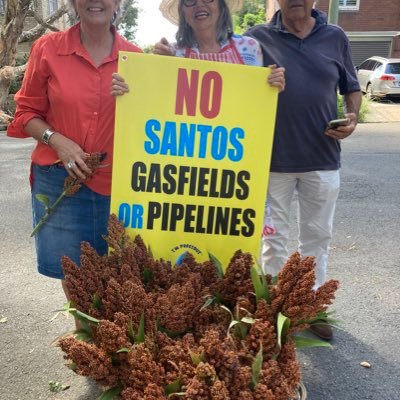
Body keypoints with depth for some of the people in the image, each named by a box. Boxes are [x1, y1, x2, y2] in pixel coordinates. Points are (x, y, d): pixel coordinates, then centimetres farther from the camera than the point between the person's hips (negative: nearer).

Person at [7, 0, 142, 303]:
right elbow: (27, 111, 5)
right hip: (60, 179, 0)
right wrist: (57, 140, -12)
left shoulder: (135, 57, 1)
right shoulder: (47, 48, -1)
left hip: (117, 181, 1)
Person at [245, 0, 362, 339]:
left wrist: (353, 117, -4)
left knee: (317, 236, 12)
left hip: (323, 158, 2)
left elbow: (352, 88, 13)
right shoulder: (257, 38, 0)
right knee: (273, 237, 10)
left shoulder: (335, 38, 7)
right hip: (272, 158, -2)